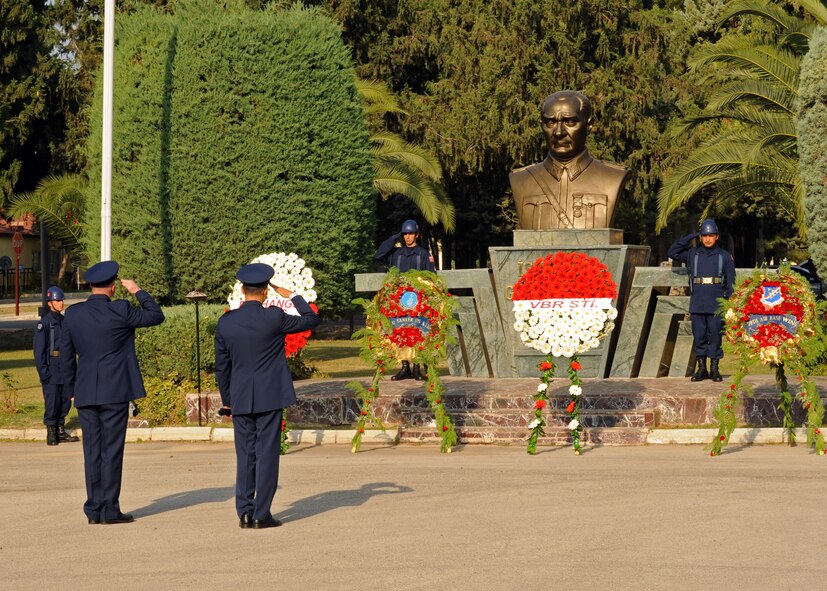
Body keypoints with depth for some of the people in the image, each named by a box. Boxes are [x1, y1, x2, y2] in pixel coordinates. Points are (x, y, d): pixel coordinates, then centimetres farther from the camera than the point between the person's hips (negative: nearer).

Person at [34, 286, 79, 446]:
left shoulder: (64, 321, 12)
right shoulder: (44, 323, -8)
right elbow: (39, 349, -10)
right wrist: (43, 371, -14)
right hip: (51, 370, -6)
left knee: (65, 402, 8)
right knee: (52, 402, -5)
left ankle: (61, 432, 17)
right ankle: (51, 434, 2)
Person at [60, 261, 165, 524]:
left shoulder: (72, 314, 4)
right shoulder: (119, 311, -9)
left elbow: (66, 356, 9)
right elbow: (156, 316, 3)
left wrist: (73, 389, 18)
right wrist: (138, 291, 12)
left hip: (85, 393, 4)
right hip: (115, 392, -4)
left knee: (92, 451, 8)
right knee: (111, 450, -2)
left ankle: (94, 509, 10)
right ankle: (109, 509, -2)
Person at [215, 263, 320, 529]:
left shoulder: (226, 322, 0)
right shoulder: (274, 317, -11)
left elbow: (221, 366, 7)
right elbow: (311, 320, 4)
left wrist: (226, 399, 18)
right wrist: (293, 296, 16)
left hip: (240, 398, 3)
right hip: (270, 396, -3)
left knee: (245, 455, 9)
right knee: (267, 454, 1)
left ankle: (245, 513, 8)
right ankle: (261, 514, 0)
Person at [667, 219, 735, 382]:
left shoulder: (725, 256, 7)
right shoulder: (693, 254, 11)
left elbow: (731, 282, 6)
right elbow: (672, 252, 6)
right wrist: (688, 239, 0)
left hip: (716, 305, -1)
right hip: (697, 304, 1)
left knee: (715, 336, -1)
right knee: (699, 336, 3)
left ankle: (714, 369, 5)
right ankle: (701, 368, 9)